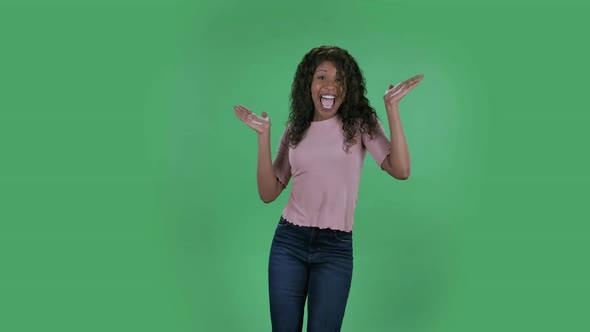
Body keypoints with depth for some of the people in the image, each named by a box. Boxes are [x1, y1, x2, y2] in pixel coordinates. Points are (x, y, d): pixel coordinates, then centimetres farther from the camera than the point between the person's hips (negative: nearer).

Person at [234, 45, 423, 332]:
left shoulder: (360, 124, -1)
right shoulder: (296, 130, 6)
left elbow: (400, 170, -17)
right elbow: (268, 193, 2)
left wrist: (392, 109, -18)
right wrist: (263, 136, -5)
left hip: (335, 247, -2)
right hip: (289, 242, 3)